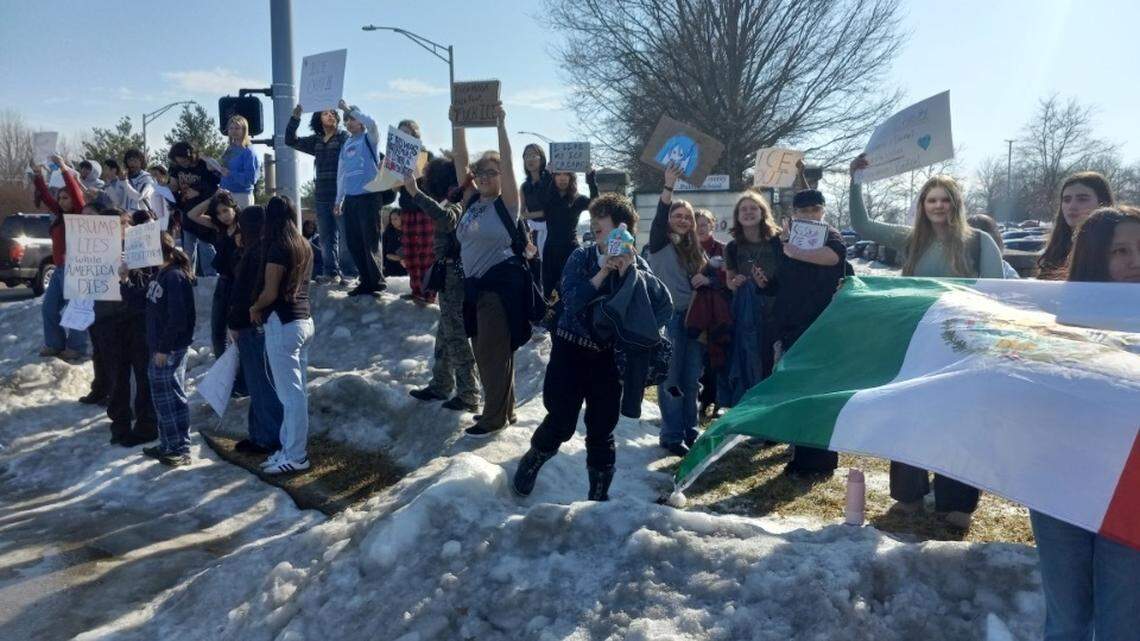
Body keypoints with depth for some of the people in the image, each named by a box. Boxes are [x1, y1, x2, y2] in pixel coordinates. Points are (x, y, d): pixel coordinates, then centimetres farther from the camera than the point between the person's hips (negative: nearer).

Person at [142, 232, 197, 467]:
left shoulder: (175, 276, -17)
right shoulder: (161, 274, 12)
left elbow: (177, 317, -21)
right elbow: (150, 306, 20)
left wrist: (164, 348, -19)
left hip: (170, 349, -10)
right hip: (159, 347, 10)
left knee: (173, 397, -4)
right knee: (162, 396, 15)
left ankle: (181, 450, 4)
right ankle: (168, 445, 26)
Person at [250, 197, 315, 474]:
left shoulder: (277, 247, -13)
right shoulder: (304, 246, 12)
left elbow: (270, 293, -16)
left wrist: (254, 309, 4)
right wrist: (262, 307, 15)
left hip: (283, 324, -9)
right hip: (304, 320, 9)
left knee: (290, 393, -4)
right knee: (297, 390, 12)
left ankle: (296, 457, 2)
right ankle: (291, 447, 20)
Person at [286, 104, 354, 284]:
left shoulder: (345, 136, -1)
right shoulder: (316, 140, 17)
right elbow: (291, 141, 20)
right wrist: (295, 117, 9)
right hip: (321, 196, 6)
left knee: (344, 236, -6)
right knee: (326, 237, 8)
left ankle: (347, 273, -1)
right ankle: (331, 272, 14)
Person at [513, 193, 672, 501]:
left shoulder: (637, 265, 0)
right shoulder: (582, 257, -2)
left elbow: (664, 302, -16)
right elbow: (571, 300, -16)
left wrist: (629, 270, -22)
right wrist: (603, 273, -23)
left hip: (608, 356, 1)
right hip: (571, 349, -1)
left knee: (601, 431, 5)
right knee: (561, 424, 2)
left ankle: (598, 496, 24)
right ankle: (531, 462, 33)